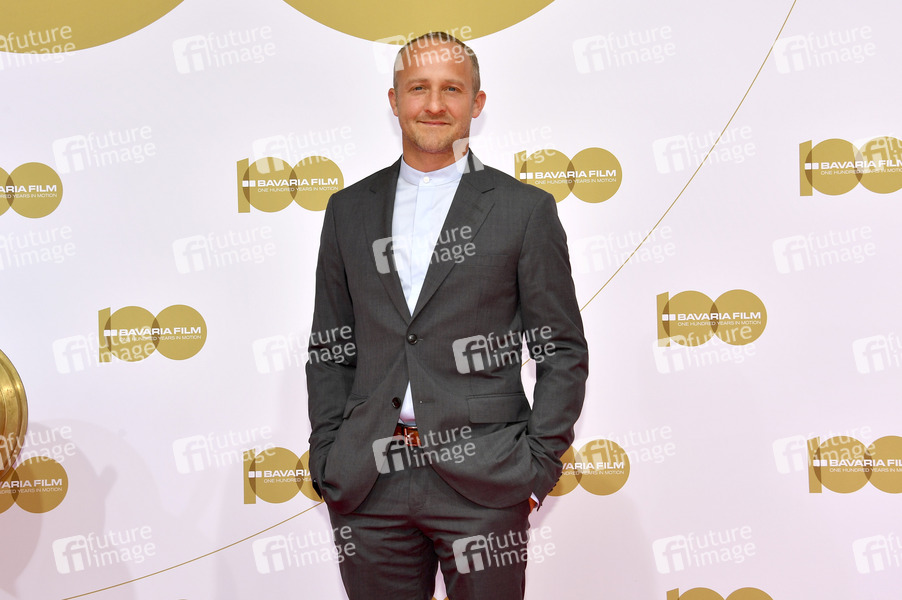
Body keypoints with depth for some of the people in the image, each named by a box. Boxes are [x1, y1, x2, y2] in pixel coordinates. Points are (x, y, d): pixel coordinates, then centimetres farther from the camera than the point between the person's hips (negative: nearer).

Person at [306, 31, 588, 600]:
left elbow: (563, 352, 1)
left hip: (484, 486, -2)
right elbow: (329, 350, 12)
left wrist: (538, 467, -5)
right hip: (367, 486, 3)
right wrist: (326, 462, 5)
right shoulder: (349, 210, 10)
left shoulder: (525, 209, 1)